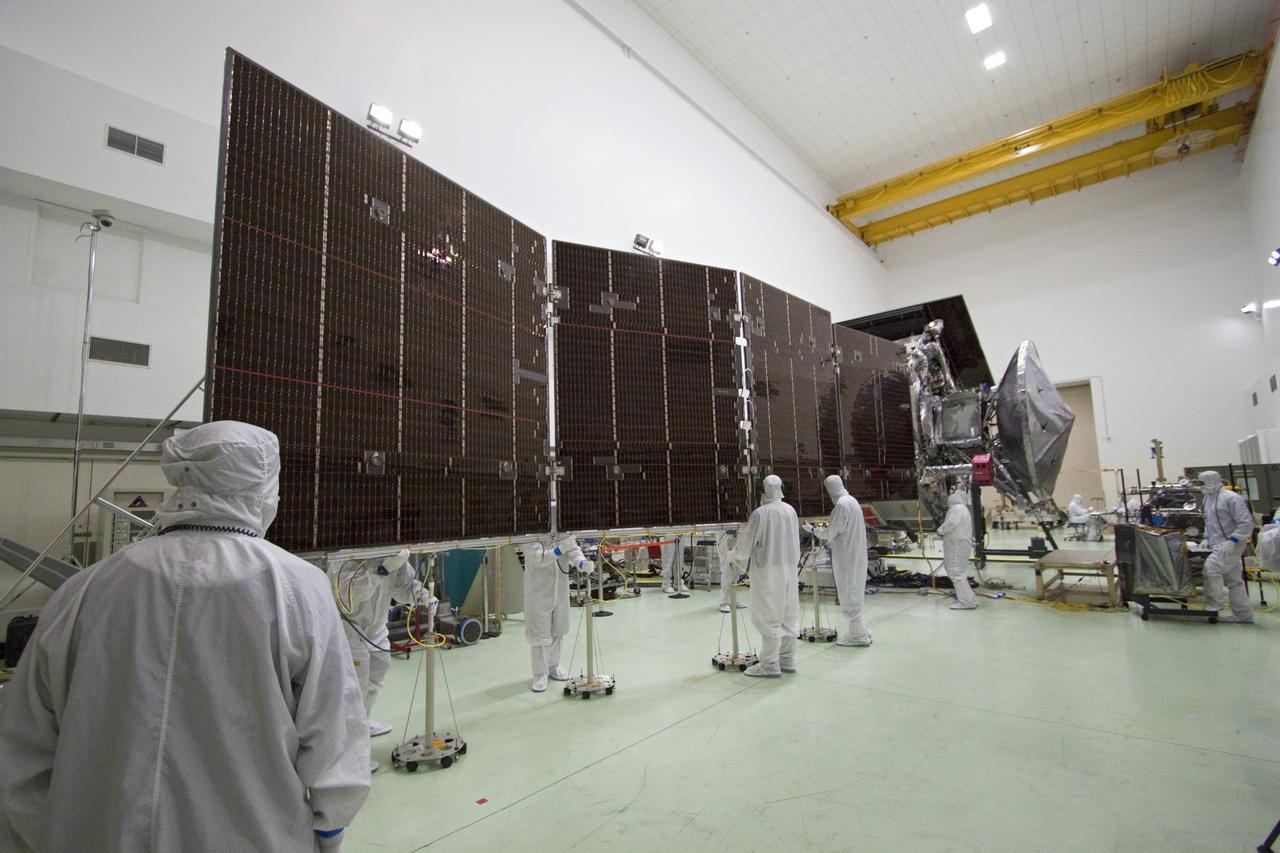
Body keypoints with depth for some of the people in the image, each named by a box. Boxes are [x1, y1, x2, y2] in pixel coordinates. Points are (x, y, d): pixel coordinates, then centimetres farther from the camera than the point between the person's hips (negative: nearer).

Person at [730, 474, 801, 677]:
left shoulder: (759, 513, -16)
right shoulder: (791, 510, 2)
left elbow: (747, 541, -9)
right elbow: (795, 541, 12)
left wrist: (737, 559, 11)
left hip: (767, 570, -6)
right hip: (790, 569, 6)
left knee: (768, 616, 1)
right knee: (788, 614, 14)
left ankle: (770, 664, 5)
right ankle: (787, 659, 23)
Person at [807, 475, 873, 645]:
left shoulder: (841, 504, -19)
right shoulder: (851, 500, 11)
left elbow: (833, 530, -14)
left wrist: (815, 530, 2)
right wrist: (831, 543, 24)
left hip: (846, 556, -9)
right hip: (856, 554, 9)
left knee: (848, 594, 0)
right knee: (853, 592, 17)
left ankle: (858, 634, 7)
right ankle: (859, 630, 25)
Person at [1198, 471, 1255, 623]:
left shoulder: (1231, 498, -15)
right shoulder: (1208, 498, 12)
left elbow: (1246, 523, -18)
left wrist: (1231, 541, -23)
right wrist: (1207, 538, 12)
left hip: (1231, 546, -9)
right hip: (1218, 546, 9)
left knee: (1211, 567, -20)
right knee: (1233, 580, 13)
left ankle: (1215, 602, -8)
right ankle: (1243, 615, 20)